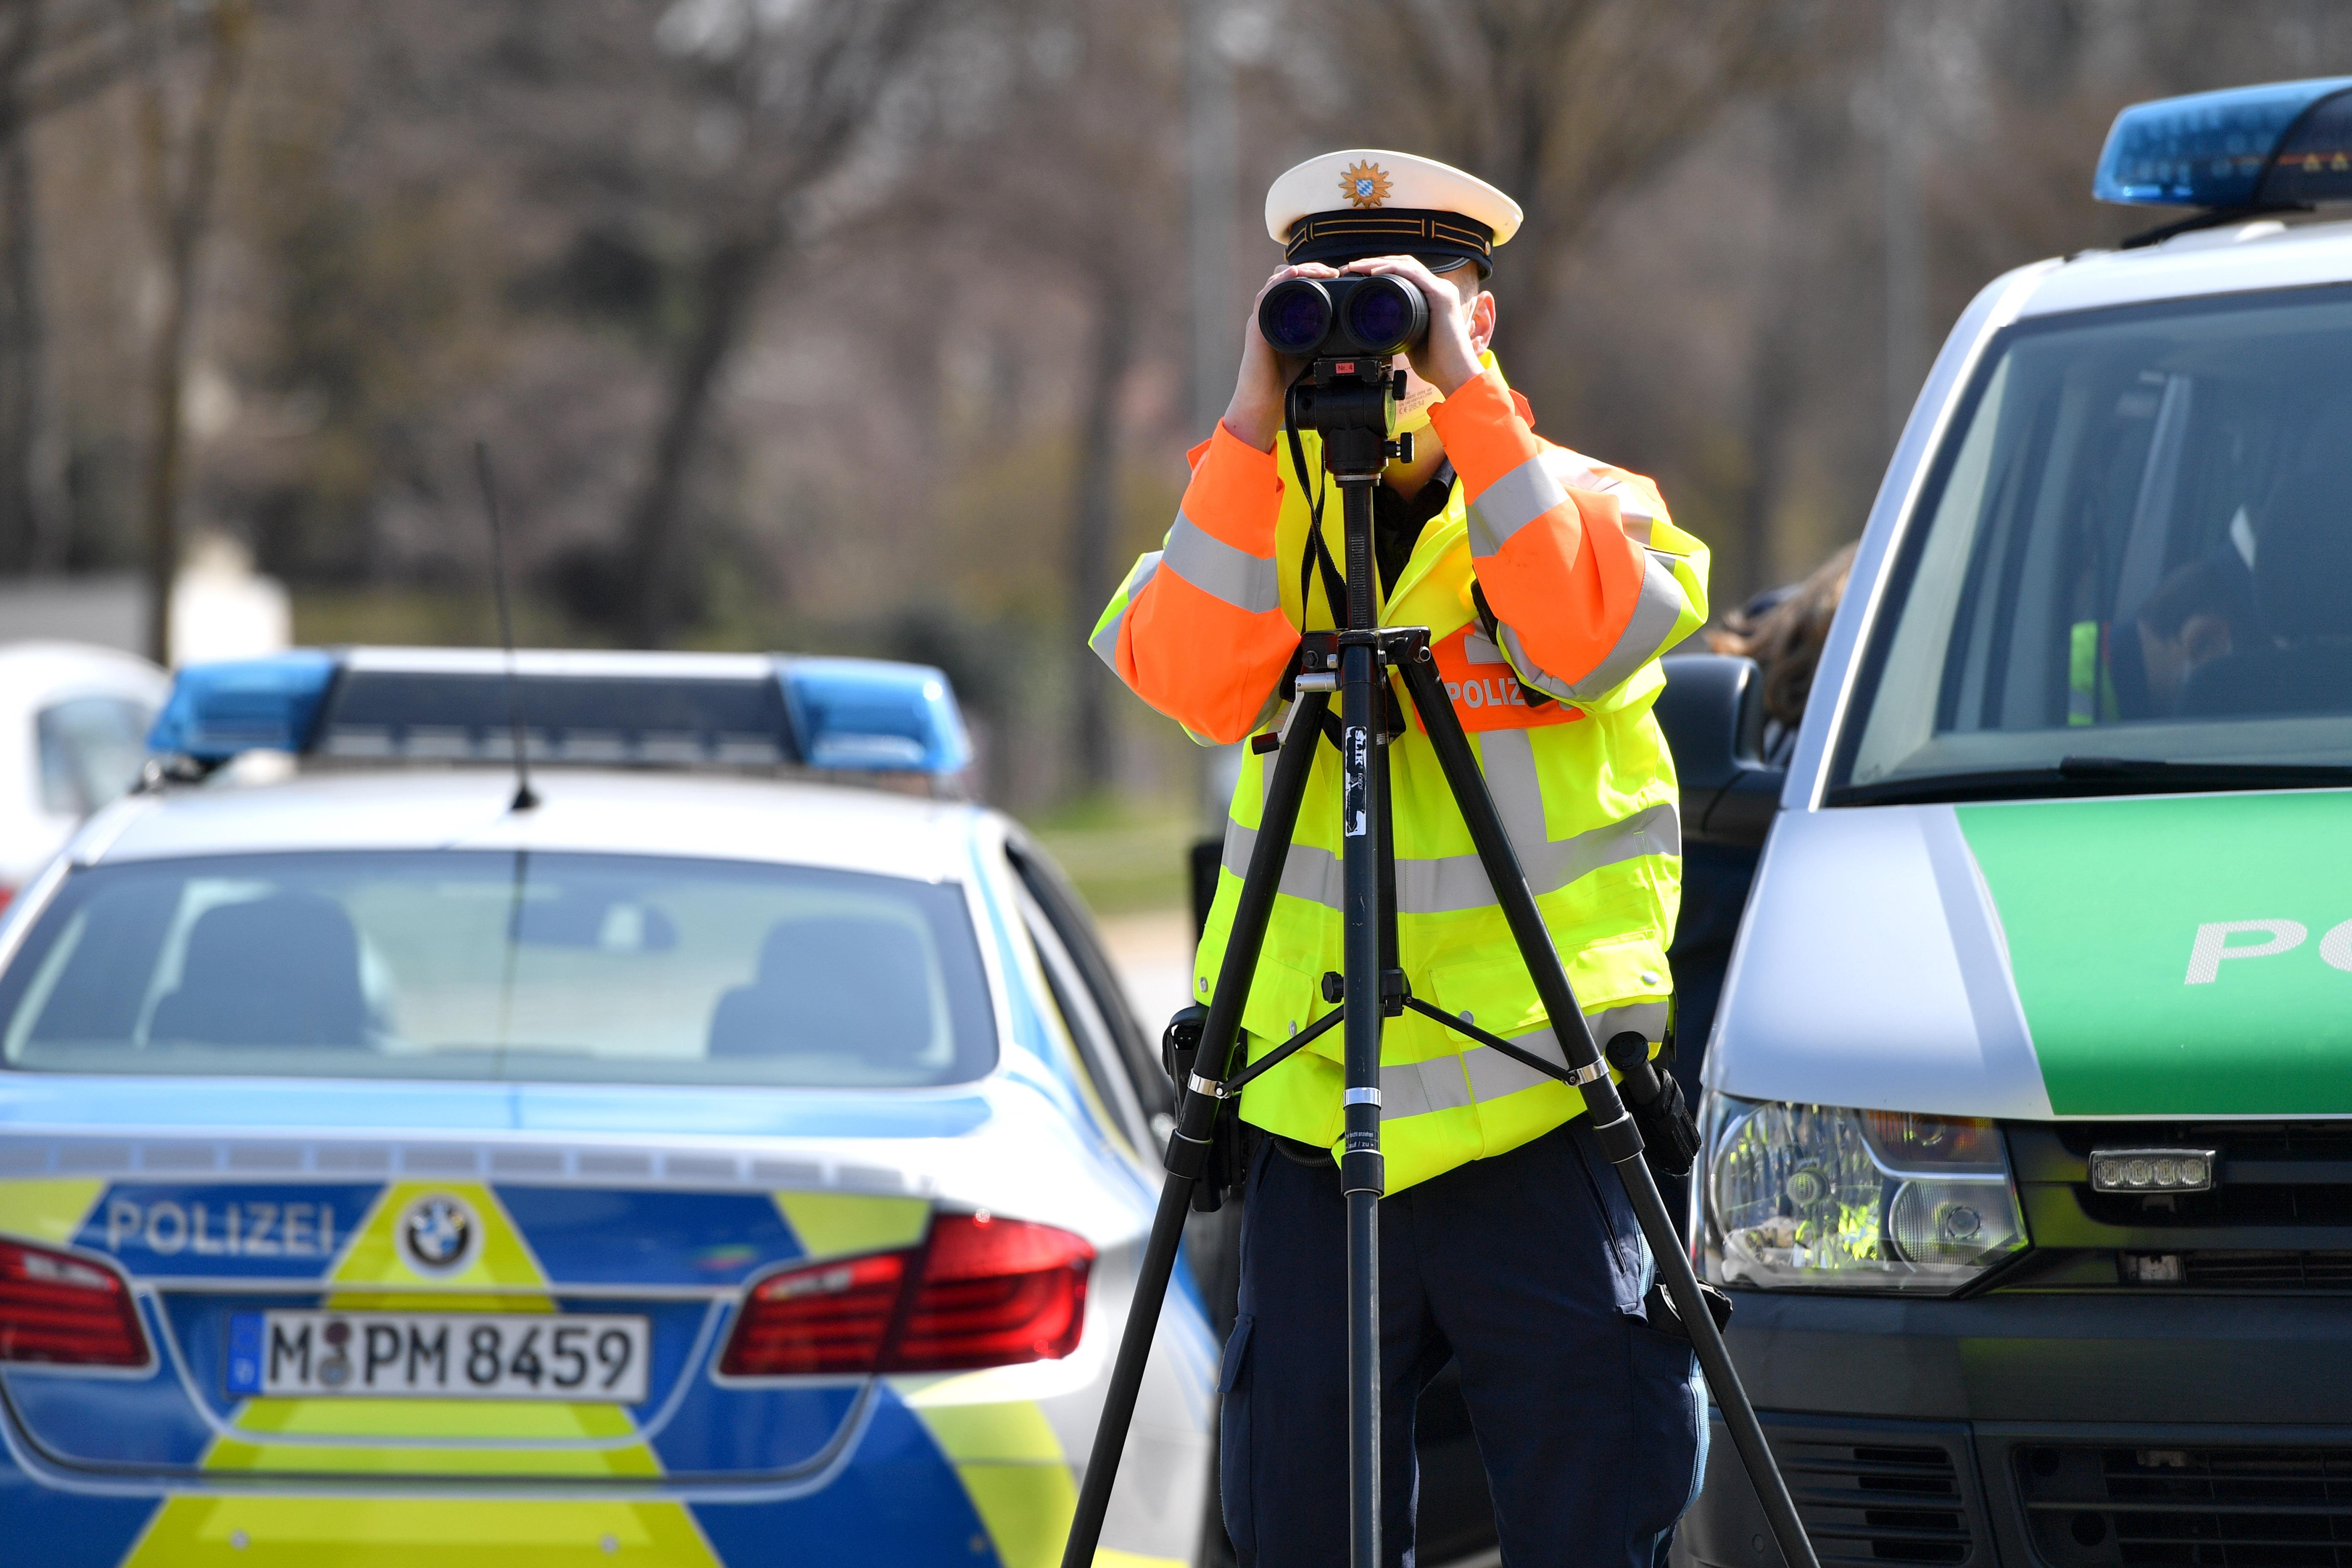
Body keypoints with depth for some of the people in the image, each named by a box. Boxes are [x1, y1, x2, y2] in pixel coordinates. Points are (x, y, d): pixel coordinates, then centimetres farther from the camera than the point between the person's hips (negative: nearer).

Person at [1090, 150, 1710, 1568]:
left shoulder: (1578, 502, 3)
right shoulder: (1266, 510, 8)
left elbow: (1588, 637, -20)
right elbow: (1194, 679, -12)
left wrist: (1467, 402, -20)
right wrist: (1256, 425, -16)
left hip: (1541, 1120, -2)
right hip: (1310, 1111, 2)